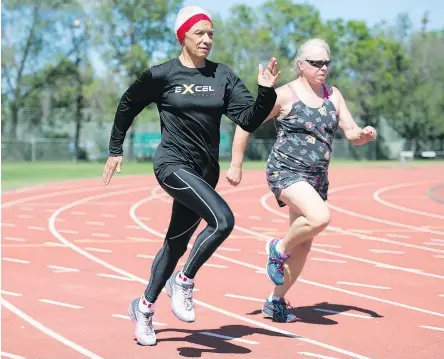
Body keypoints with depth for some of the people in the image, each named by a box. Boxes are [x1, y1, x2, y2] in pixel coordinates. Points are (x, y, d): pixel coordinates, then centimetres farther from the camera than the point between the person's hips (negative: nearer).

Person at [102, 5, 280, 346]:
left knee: (177, 242, 15)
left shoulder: (223, 75, 4)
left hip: (205, 171, 5)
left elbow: (249, 120, -2)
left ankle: (144, 307, 33)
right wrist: (115, 150, 12)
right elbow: (127, 106, 8)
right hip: (173, 165, -5)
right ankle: (183, 282, -5)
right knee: (223, 219, -25)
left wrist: (266, 92, -18)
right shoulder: (162, 75, -6)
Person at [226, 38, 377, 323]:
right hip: (286, 172, -7)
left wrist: (364, 135, -17)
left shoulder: (333, 95, 9)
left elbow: (351, 133, 7)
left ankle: (276, 301, 25)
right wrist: (236, 165, -6)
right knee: (320, 217, -31)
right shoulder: (284, 95, -8)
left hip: (317, 178, 7)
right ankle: (279, 249, -3)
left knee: (304, 245, 10)